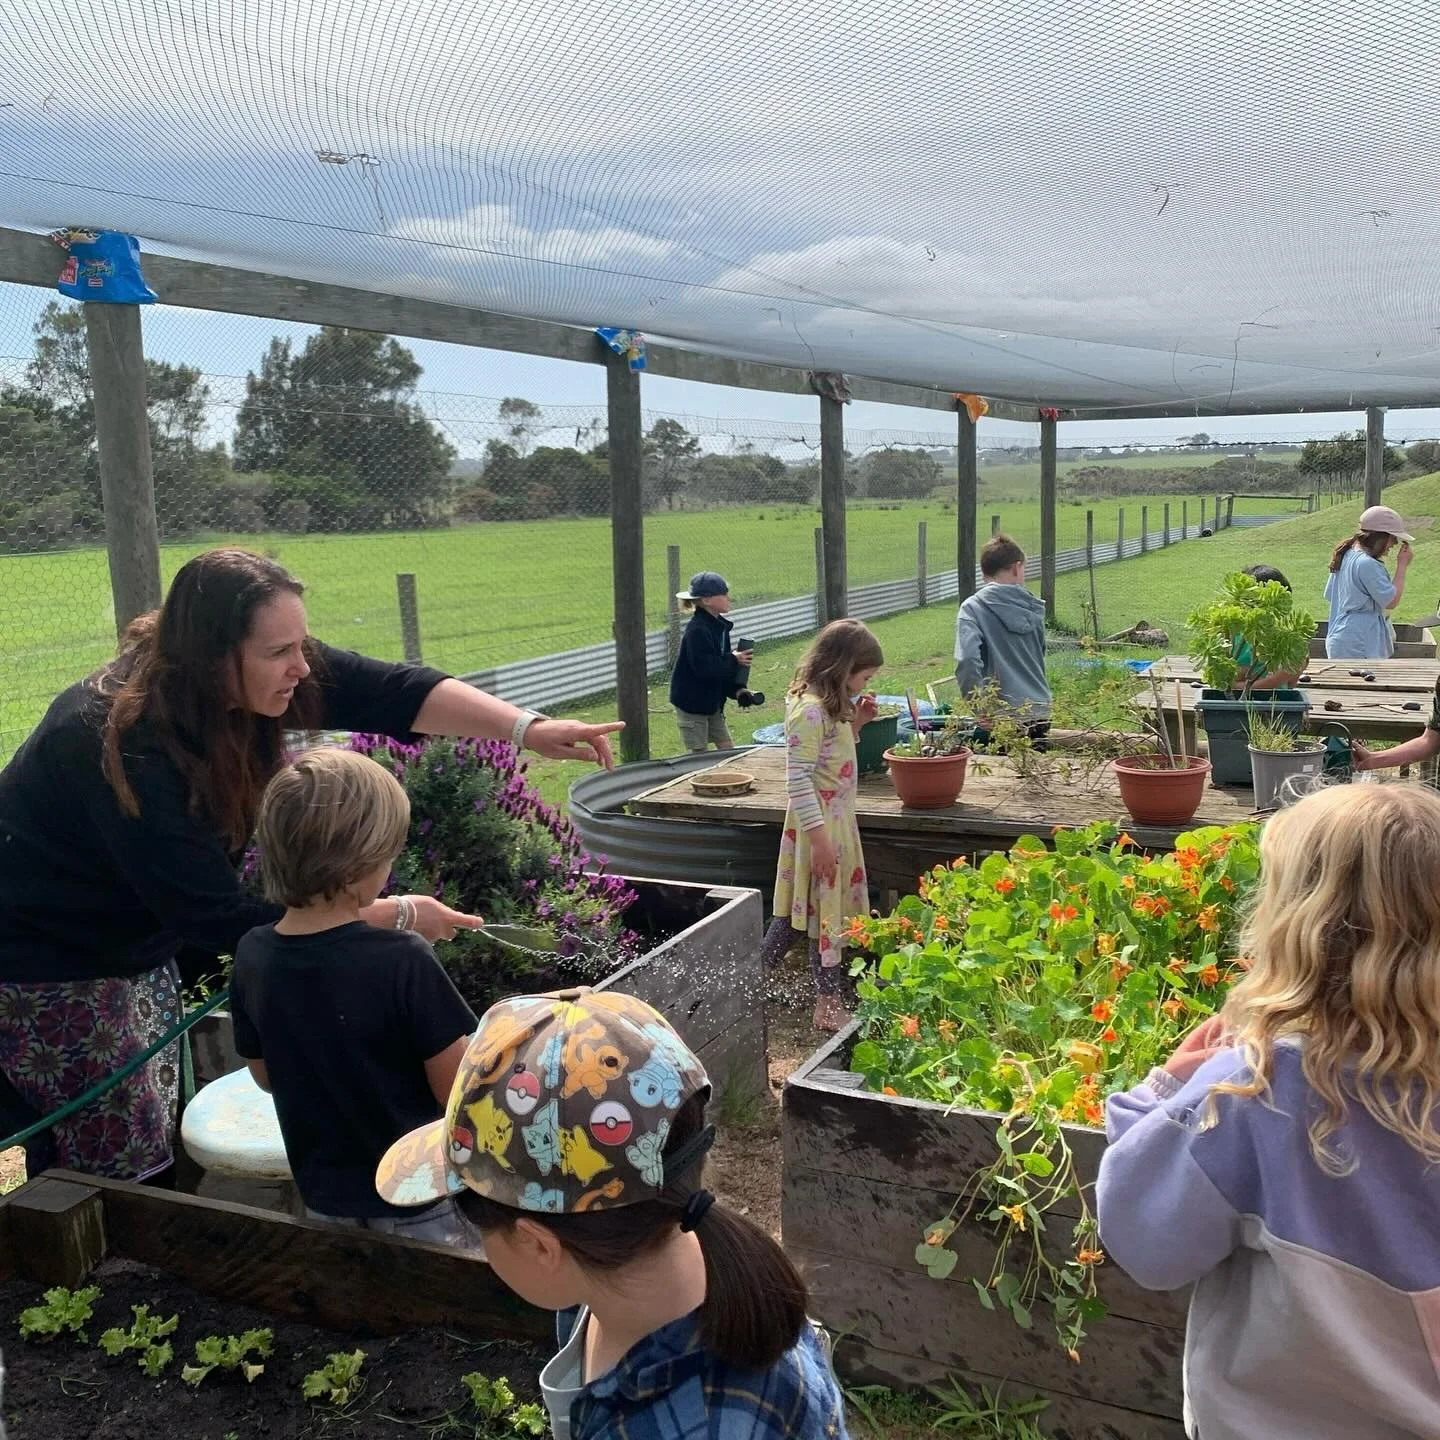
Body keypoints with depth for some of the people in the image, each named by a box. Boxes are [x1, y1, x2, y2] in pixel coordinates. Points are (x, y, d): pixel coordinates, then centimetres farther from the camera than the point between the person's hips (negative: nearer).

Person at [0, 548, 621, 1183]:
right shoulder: (124, 749, -35)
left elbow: (389, 689, -20)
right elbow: (221, 918, -32)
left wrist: (528, 729, -34)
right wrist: (395, 915, -26)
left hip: (134, 942, 8)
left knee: (160, 1135, 18)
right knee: (126, 1170, 1)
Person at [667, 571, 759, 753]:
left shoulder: (719, 625, 6)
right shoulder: (697, 630, -22)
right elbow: (703, 667, -29)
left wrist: (737, 690, -2)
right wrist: (734, 661, -19)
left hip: (712, 702, 9)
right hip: (691, 703, -9)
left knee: (728, 751, 10)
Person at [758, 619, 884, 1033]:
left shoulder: (827, 704, 8)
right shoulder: (810, 710, -22)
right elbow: (798, 781, -24)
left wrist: (854, 723, 6)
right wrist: (819, 838, -23)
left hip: (837, 819, 10)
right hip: (820, 824, -10)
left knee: (803, 905, 16)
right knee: (826, 908, 0)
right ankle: (828, 1005, 12)